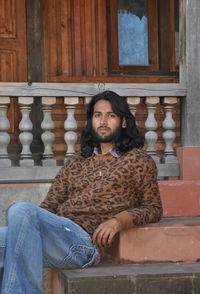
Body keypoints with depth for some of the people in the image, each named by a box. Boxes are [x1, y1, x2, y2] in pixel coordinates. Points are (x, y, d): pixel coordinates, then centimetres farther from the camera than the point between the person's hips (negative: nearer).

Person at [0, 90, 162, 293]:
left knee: (21, 210, -31)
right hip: (55, 234, 5)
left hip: (86, 240, -5)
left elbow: (153, 208, 14)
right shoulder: (76, 162, 30)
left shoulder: (138, 160, 16)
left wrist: (120, 220, -7)